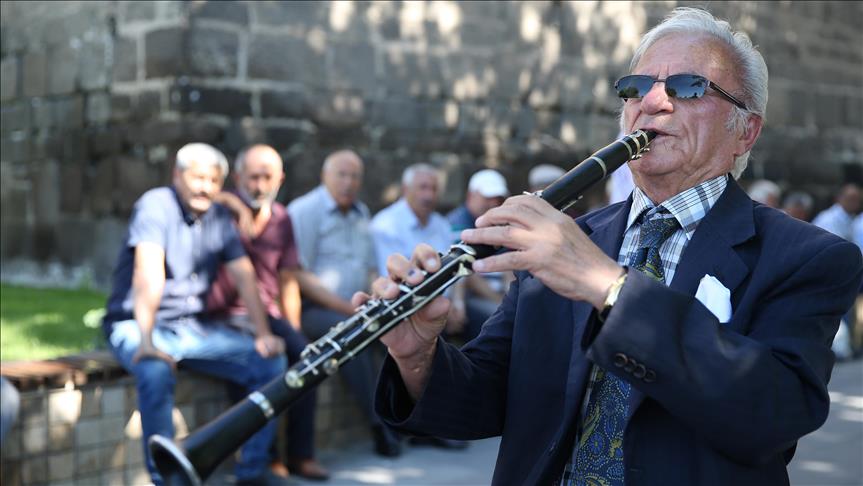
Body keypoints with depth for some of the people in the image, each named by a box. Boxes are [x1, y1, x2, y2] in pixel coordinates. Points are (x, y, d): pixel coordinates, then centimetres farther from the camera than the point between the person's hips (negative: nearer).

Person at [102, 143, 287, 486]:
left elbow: (244, 275, 4)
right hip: (135, 325, -6)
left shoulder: (219, 216, 7)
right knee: (157, 371, -38)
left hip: (193, 328, 6)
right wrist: (145, 341, -37)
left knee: (271, 362, -11)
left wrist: (263, 334, -9)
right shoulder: (156, 205, -13)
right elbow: (149, 274, -26)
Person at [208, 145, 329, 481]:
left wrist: (292, 330, 6)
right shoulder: (222, 210, -1)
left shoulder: (281, 219, 12)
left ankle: (301, 455, -11)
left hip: (266, 313, 4)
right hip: (224, 315, -4)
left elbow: (288, 282, 14)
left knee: (302, 352, -21)